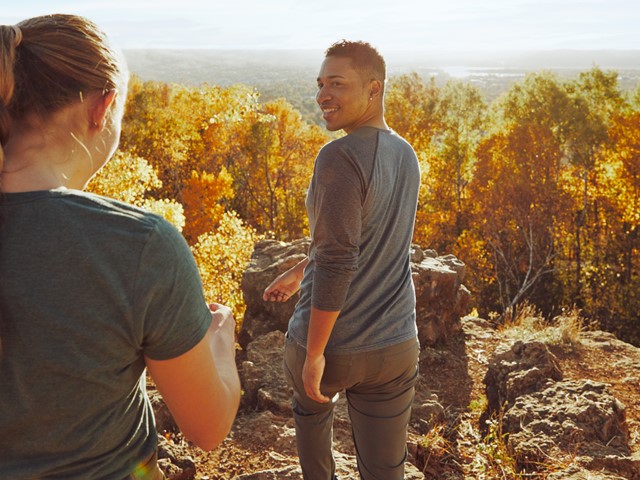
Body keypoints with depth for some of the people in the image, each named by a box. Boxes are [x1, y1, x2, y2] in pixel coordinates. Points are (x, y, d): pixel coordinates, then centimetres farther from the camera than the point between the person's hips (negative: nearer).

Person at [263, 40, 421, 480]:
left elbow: (338, 264, -24)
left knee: (311, 407, 30)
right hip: (395, 345, 5)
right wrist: (298, 272, 25)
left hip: (330, 345, -5)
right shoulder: (406, 155, 5)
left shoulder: (340, 157, -20)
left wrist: (314, 354, -15)